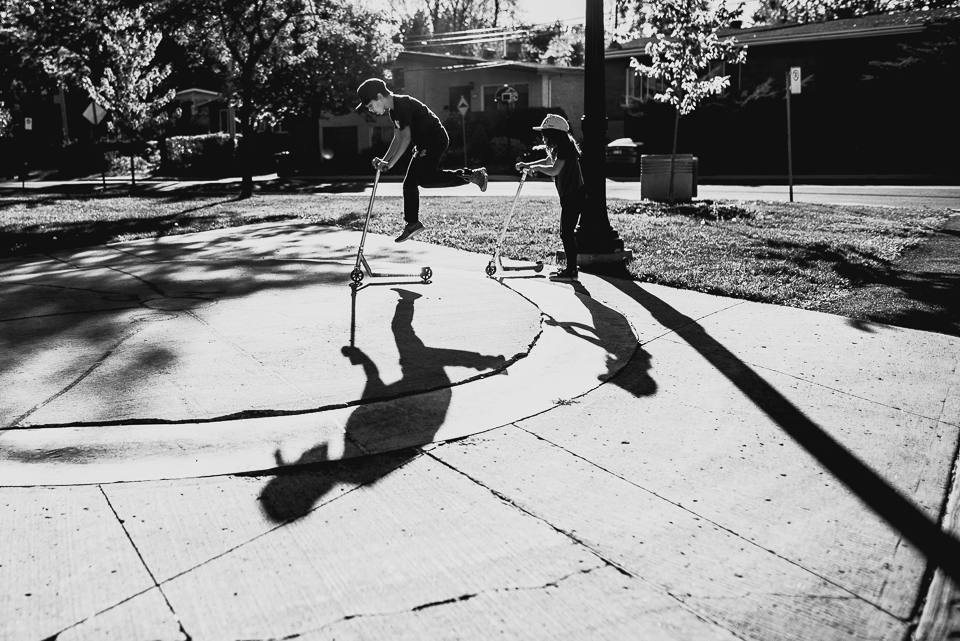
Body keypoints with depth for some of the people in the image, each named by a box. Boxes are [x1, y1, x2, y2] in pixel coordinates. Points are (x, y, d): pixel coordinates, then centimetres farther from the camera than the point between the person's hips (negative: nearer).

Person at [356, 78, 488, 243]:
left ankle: (469, 175, -17)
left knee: (423, 178, -24)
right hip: (424, 145, 10)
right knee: (409, 183, 8)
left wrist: (390, 164, -21)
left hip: (436, 140, -10)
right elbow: (398, 138, 16)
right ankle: (412, 223, 16)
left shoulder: (402, 104, -20)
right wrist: (384, 161, 7)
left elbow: (406, 138, -24)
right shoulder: (393, 109, 11)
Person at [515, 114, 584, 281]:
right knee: (566, 233, 14)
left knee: (567, 233, -8)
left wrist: (537, 167, -9)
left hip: (573, 196, -10)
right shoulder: (560, 147, 14)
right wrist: (527, 165, 19)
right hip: (569, 196, 10)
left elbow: (554, 170, -26)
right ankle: (570, 268, 22)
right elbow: (547, 161, 30)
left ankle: (571, 271, -4)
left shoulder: (564, 148, -17)